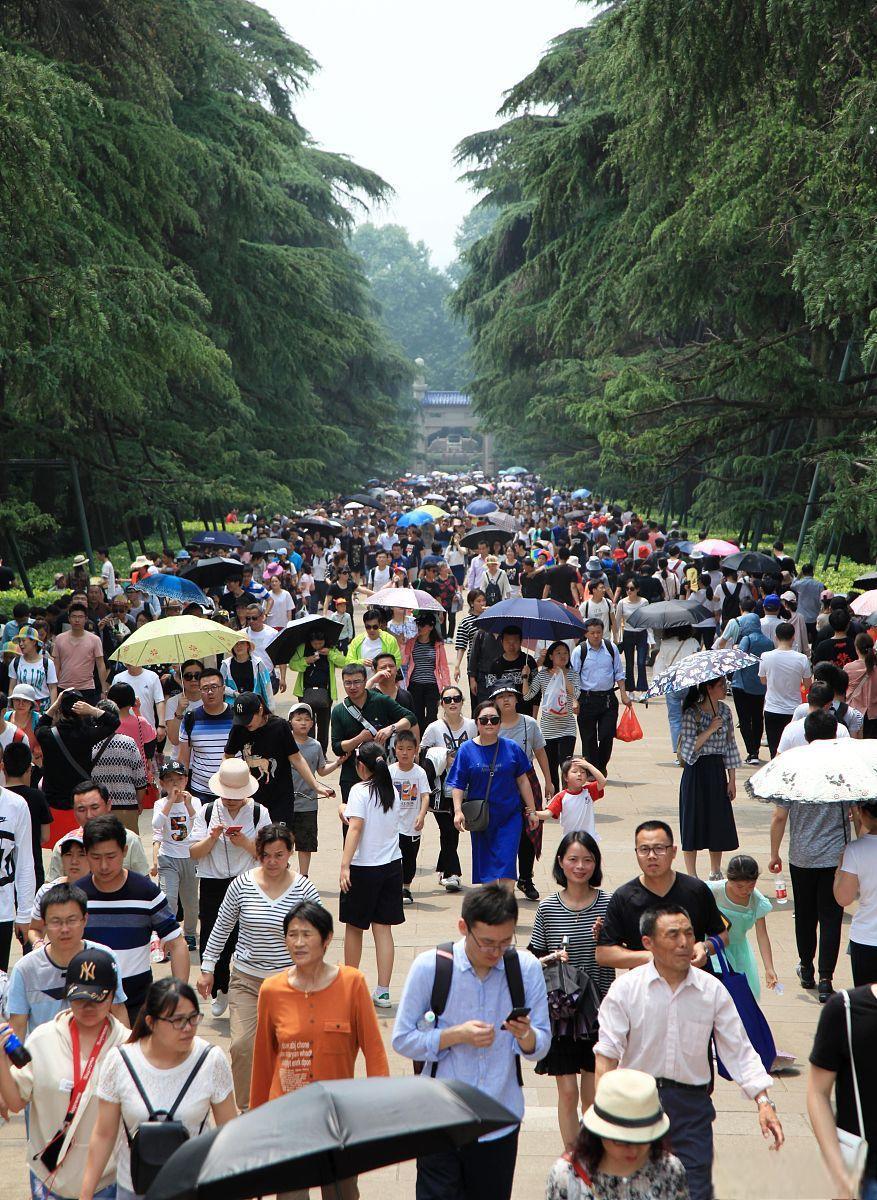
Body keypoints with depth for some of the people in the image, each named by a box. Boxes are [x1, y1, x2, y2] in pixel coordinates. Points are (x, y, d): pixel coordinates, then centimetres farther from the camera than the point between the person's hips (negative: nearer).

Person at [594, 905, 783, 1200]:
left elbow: (740, 1051, 1)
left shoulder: (712, 990, 0)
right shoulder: (626, 988, -5)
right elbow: (607, 1055, -7)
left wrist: (763, 1101, -10)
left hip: (692, 1107, 1)